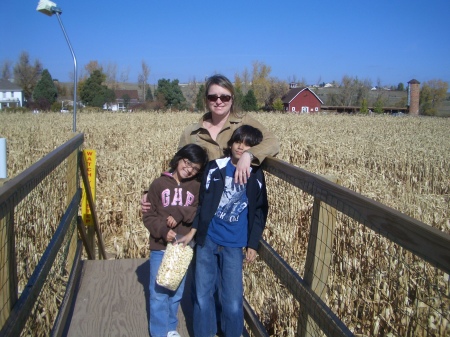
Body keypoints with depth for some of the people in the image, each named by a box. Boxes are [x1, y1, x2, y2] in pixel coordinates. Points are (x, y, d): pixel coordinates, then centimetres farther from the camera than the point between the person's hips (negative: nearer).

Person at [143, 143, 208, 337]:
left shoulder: (197, 187, 0)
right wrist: (163, 230, -20)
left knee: (177, 292, 16)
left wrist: (180, 214, -20)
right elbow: (148, 215, -5)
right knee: (158, 293, 5)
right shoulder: (159, 184, -4)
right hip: (160, 248, -1)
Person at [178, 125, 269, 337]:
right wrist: (193, 231, 4)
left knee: (233, 301, 1)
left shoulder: (256, 176, -3)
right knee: (202, 295, 9)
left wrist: (253, 244, 3)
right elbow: (203, 201, 5)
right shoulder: (215, 167, -2)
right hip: (207, 239, 1)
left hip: (234, 244, -1)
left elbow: (260, 212, 3)